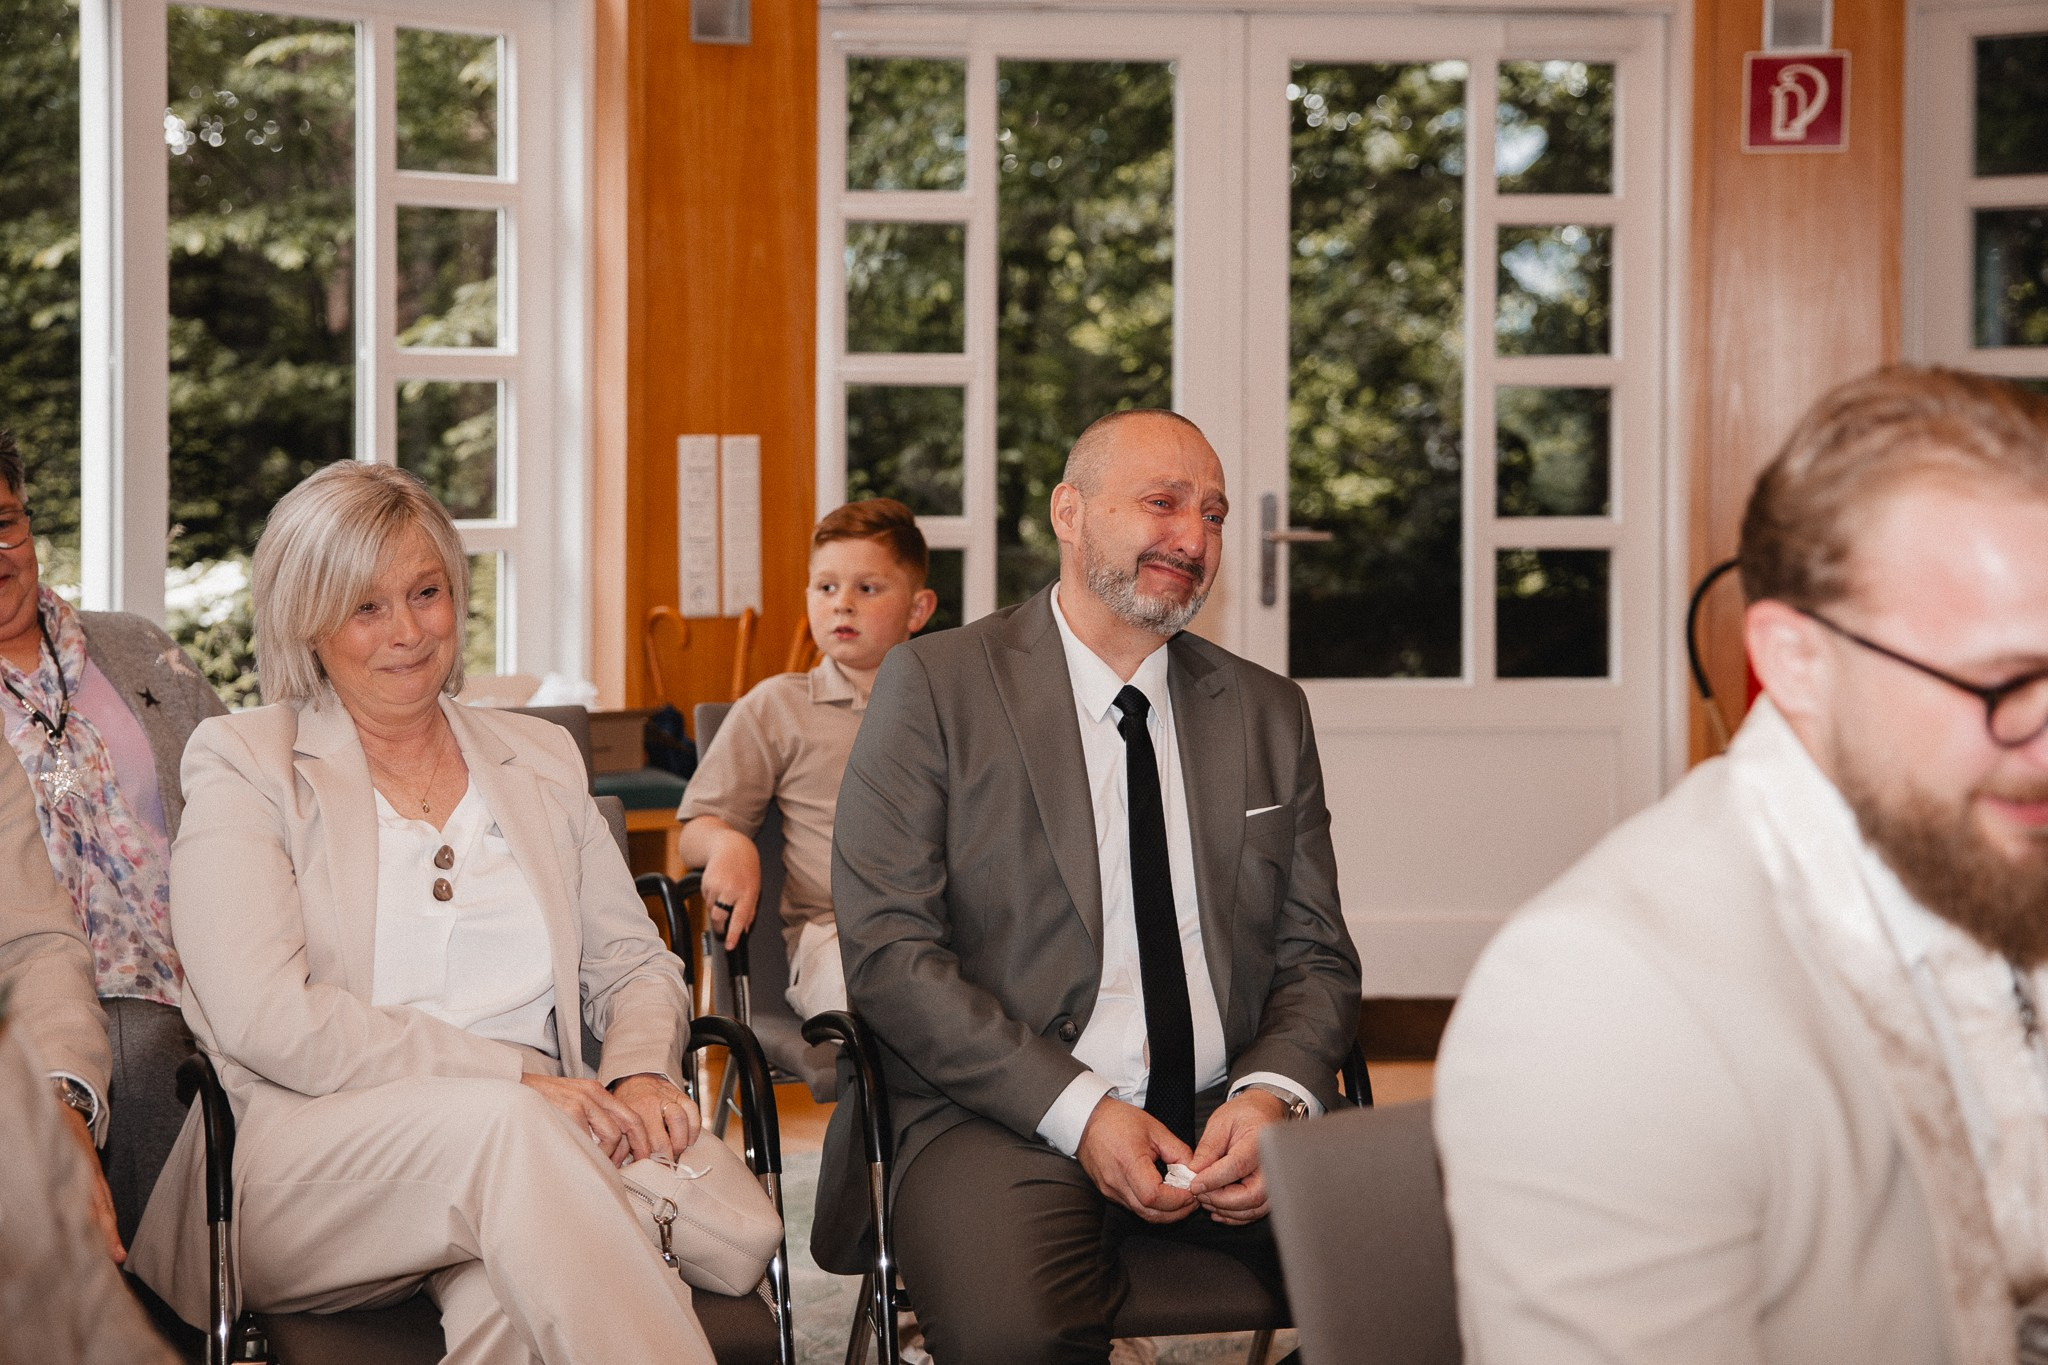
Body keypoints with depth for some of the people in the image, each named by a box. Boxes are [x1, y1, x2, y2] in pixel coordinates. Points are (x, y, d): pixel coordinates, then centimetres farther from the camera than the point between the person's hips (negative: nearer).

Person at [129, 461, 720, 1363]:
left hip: (513, 1153, 2)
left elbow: (634, 965, 23)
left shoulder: (540, 759, 22)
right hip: (306, 1157, -2)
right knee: (502, 1123, -37)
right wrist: (513, 1077, -15)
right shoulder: (242, 764, 7)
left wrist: (638, 1073, -3)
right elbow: (265, 1017, -7)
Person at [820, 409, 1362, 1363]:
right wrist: (1077, 1113, -15)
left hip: (1233, 1114, 4)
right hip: (1006, 1116, -4)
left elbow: (1315, 956, 15)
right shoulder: (935, 685, 2)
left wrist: (1273, 1094, -8)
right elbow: (889, 949, -5)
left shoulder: (1270, 713, 16)